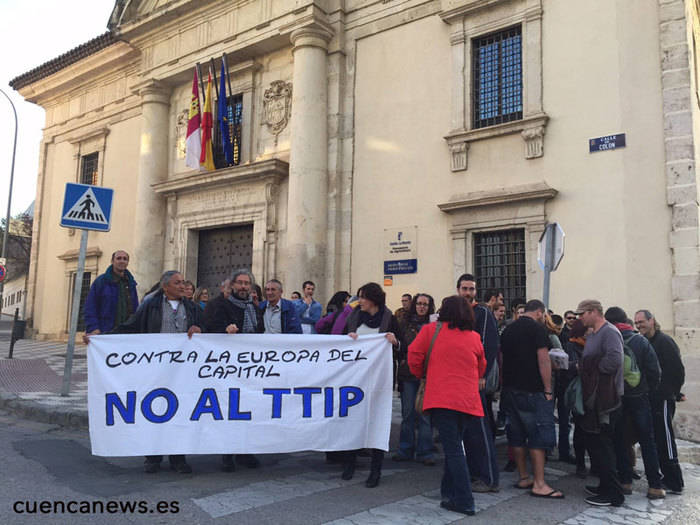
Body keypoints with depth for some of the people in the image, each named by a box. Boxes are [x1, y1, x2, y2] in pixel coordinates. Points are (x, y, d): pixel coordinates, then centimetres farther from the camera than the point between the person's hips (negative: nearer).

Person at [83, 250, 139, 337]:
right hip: (104, 334, -4)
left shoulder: (131, 284, 16)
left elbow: (135, 309, 17)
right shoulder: (100, 281, 4)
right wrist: (93, 328, -12)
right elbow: (90, 307, -1)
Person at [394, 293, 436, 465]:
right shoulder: (405, 322, 8)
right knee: (407, 413, 8)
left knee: (425, 414, 2)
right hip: (408, 373, 1)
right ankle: (405, 450, 19)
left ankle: (424, 452, 12)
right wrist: (402, 360, -3)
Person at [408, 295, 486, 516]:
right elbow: (481, 368, 19)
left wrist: (421, 374, 18)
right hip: (468, 401, 4)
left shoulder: (431, 330, 0)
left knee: (453, 449, -3)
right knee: (454, 446, 17)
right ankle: (448, 493, 27)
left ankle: (464, 502, -4)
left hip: (441, 398, -4)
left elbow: (414, 356, 0)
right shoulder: (474, 337, 10)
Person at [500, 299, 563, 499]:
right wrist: (548, 390, -9)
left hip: (510, 389, 7)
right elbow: (543, 360, -14)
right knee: (539, 436, -3)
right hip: (532, 391, -7)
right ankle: (539, 484, -3)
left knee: (516, 435, 11)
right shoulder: (537, 328, -8)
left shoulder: (508, 329, 13)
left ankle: (523, 477, 18)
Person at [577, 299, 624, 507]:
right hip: (593, 397, 10)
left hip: (606, 399, -10)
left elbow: (614, 359, -30)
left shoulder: (609, 332, -15)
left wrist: (591, 369, -17)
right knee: (595, 444, 16)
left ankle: (613, 494, 6)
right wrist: (578, 366, 4)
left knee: (603, 446, -3)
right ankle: (605, 485, 28)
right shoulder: (591, 334, 16)